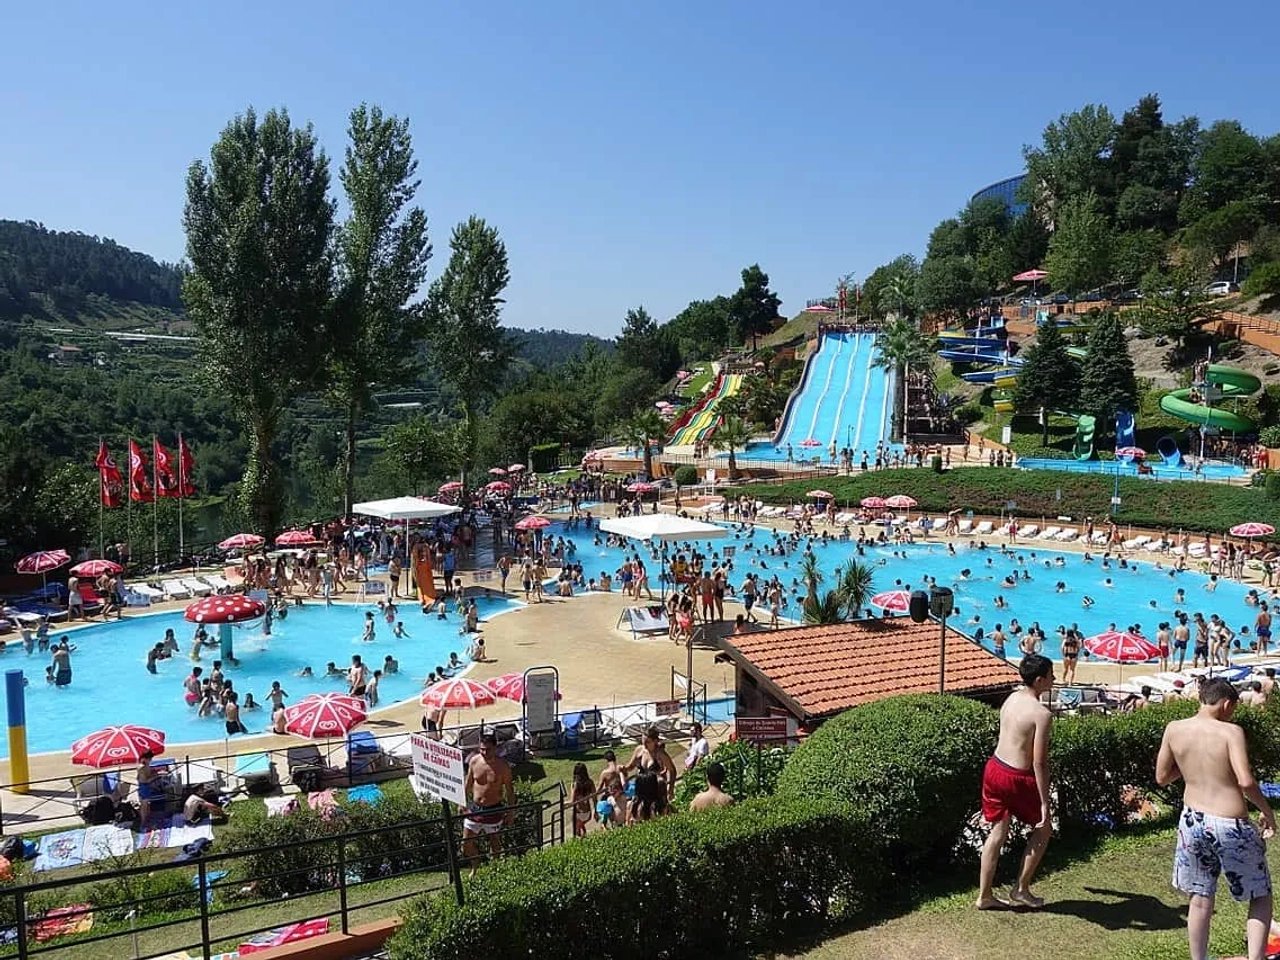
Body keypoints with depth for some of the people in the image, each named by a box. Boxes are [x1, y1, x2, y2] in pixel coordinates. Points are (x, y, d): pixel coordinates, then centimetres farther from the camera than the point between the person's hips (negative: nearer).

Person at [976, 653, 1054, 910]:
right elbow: (1039, 763, -20)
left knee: (997, 833, 15)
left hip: (994, 767, 7)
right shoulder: (1041, 713, -20)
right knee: (1043, 829, 17)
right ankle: (1021, 889, 23)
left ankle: (984, 896, 19)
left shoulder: (1011, 698, 4)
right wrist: (1045, 804, -17)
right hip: (1017, 778, -7)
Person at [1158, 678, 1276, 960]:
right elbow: (1245, 781, -24)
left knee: (1201, 898, 17)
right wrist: (1267, 810, -7)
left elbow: (1161, 777, 5)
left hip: (1193, 822, 4)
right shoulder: (1230, 732, -14)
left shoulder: (1174, 729, -1)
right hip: (1231, 827, -4)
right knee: (1261, 896, 17)